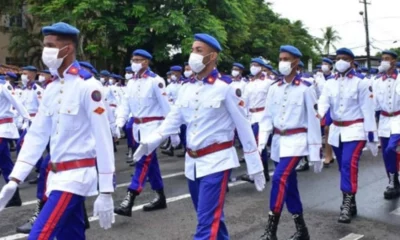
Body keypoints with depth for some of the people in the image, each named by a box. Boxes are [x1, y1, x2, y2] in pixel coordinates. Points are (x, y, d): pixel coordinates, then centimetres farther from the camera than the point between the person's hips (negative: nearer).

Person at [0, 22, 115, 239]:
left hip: (76, 175, -8)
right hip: (57, 174, 8)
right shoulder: (51, 88, 9)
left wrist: (106, 192, -16)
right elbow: (36, 135, 10)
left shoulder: (87, 86, -15)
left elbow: (103, 140, -16)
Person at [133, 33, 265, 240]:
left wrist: (255, 167, -6)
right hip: (192, 162, 6)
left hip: (216, 161, -6)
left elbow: (244, 128, -7)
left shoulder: (226, 89, -11)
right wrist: (150, 142, -9)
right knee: (212, 216, 20)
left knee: (207, 222, -8)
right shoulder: (186, 89, 6)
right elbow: (172, 120, 8)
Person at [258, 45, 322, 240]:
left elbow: (313, 121, -7)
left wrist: (315, 153, -7)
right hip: (278, 141, 6)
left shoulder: (305, 88, -8)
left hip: (296, 140, -6)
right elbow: (267, 117, 6)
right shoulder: (274, 89, 6)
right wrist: (261, 143, -6)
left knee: (280, 179, -21)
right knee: (289, 185, 10)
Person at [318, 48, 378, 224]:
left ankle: (346, 206, -18)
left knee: (349, 164, -20)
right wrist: (316, 115, -34)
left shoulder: (361, 83, -6)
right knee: (344, 167, 11)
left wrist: (371, 136, -10)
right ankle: (351, 204, 24)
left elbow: (367, 110, -7)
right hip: (336, 130, 5)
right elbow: (323, 102, -11)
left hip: (355, 129, -5)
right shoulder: (330, 83, 5)